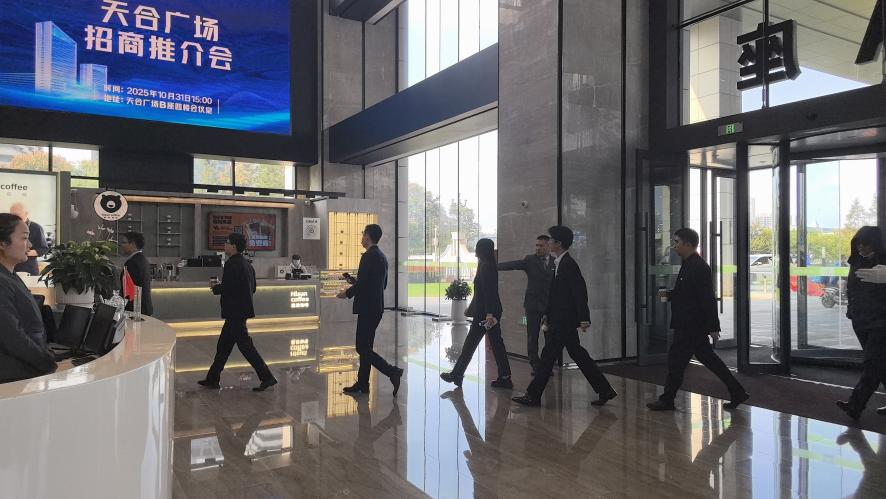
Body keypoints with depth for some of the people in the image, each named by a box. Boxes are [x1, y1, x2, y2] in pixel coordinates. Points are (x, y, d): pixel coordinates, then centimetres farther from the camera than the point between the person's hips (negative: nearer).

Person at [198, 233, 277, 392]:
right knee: (223, 346, 16)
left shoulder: (231, 264, -16)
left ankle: (267, 377, -4)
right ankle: (212, 379, 25)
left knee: (245, 345, -6)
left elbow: (226, 287, -22)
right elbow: (252, 288, 15)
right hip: (241, 310, 10)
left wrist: (215, 288, -1)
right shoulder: (246, 264, 13)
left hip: (235, 312, -10)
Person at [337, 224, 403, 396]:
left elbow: (361, 283, -22)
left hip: (367, 308, -10)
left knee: (363, 348, -5)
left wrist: (347, 293, -4)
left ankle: (392, 371, -11)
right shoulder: (382, 256, 13)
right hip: (376, 306, 10)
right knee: (366, 346, 14)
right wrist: (353, 290, 22)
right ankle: (362, 384, 19)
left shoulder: (368, 256, -16)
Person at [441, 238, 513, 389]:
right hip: (492, 311, 9)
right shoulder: (490, 266, 14)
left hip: (484, 314, -9)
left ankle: (456, 375, 12)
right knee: (497, 343, 9)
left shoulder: (485, 267, -15)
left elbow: (488, 292, -23)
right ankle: (505, 378, 11)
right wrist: (471, 307, 30)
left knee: (470, 344, 1)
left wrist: (489, 314, -28)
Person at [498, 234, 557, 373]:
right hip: (533, 305, -1)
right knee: (532, 338, 3)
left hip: (551, 306, 1)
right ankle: (535, 366, 13)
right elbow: (513, 265, -12)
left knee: (550, 337, 2)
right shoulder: (530, 260, 0)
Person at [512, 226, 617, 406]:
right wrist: (548, 315, 20)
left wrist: (584, 319, -21)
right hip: (562, 320, 10)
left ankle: (533, 395, 5)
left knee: (548, 355, -3)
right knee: (578, 354, 13)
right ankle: (605, 390, 19)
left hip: (565, 321, -10)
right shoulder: (560, 264, 13)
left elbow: (580, 291, -20)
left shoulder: (568, 264, -16)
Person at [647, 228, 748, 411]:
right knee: (707, 357, 15)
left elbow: (708, 298, -21)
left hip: (691, 326, -10)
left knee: (676, 358, -2)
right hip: (690, 324, 10)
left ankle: (667, 400, 8)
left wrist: (713, 326, -21)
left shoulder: (698, 267, -18)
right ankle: (737, 392, 22)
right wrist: (669, 294, 7)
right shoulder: (689, 264, 14)